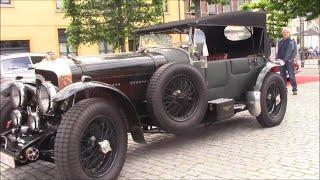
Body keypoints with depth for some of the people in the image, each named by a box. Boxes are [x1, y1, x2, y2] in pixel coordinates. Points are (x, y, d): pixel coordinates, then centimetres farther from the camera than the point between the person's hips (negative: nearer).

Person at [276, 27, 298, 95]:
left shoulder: (292, 41, 4)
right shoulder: (280, 42, 14)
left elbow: (295, 51, 0)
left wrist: (290, 59, -9)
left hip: (289, 61, -4)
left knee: (291, 76, -7)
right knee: (283, 76, 6)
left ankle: (294, 89, -1)